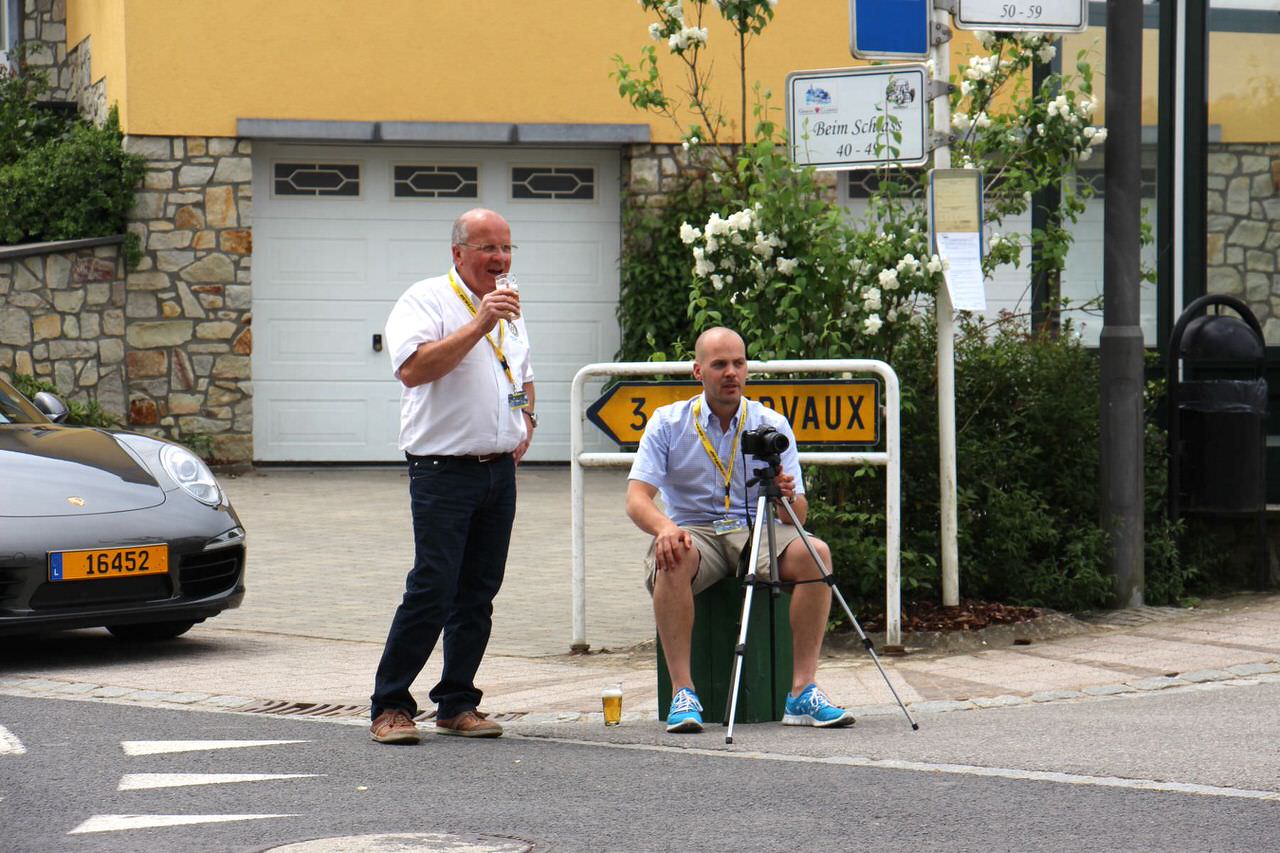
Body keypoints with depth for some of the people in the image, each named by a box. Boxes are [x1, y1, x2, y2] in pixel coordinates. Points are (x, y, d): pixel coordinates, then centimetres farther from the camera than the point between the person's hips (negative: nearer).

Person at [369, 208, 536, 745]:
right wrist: (478, 326, -25)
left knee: (478, 594, 7)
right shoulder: (426, 302, -6)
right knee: (432, 590, -11)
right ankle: (390, 706, -5)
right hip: (444, 472, -7)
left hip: (500, 471, 7)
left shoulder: (508, 310, 18)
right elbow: (413, 369, -23)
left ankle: (456, 704, 14)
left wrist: (526, 420, 13)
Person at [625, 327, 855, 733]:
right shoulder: (668, 423, 2)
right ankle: (682, 692, -33)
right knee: (673, 559, -37)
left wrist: (787, 498, -24)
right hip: (693, 532, -2)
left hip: (757, 531, 2)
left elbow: (799, 515, 2)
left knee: (815, 553, -28)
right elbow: (637, 497, -9)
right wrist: (664, 527, -32)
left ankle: (803, 691, -26)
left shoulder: (772, 425, 6)